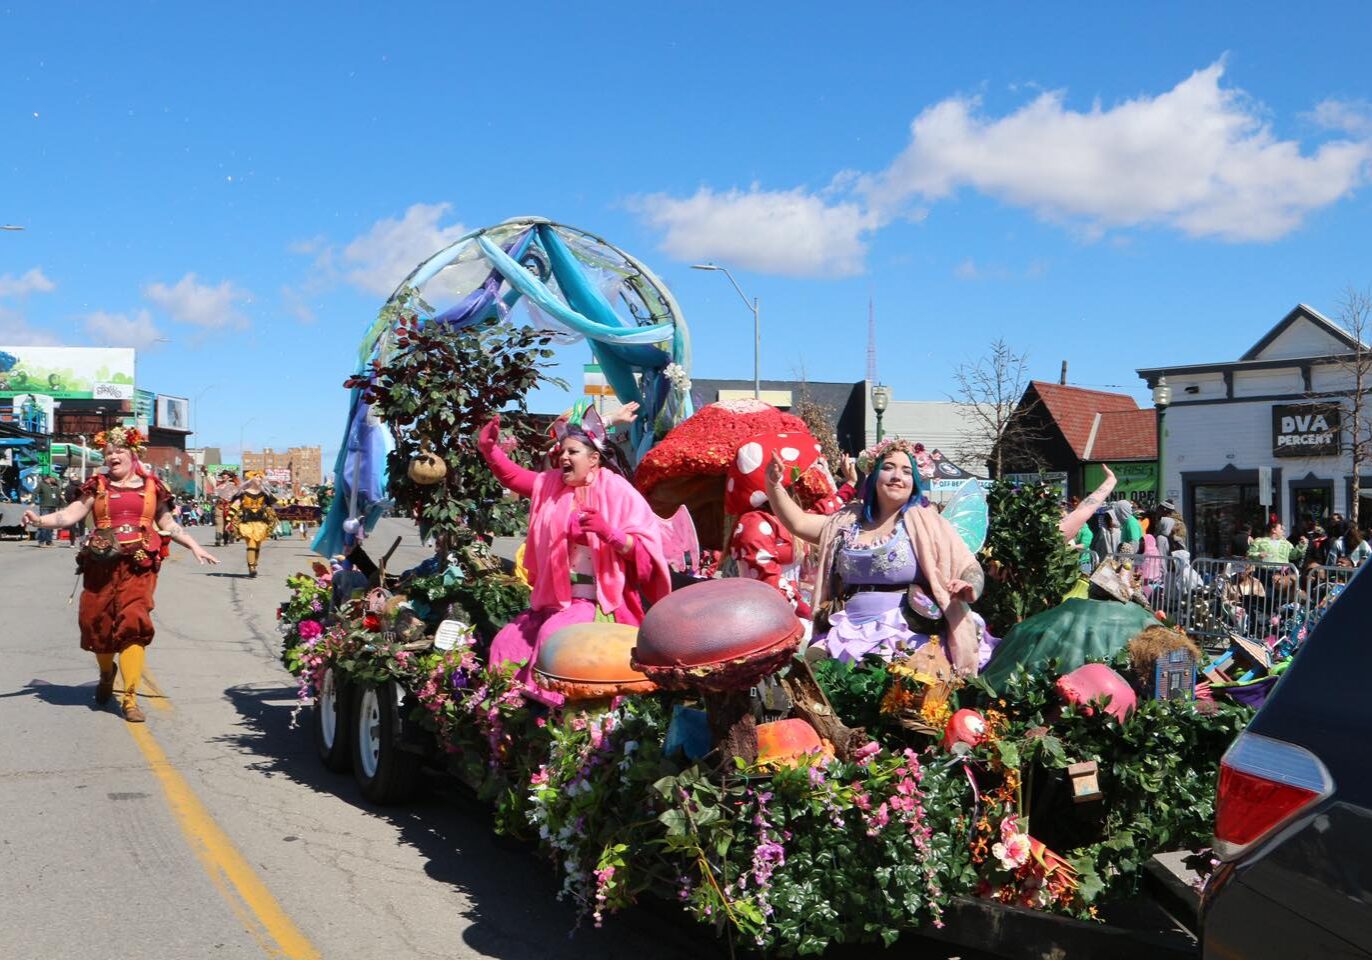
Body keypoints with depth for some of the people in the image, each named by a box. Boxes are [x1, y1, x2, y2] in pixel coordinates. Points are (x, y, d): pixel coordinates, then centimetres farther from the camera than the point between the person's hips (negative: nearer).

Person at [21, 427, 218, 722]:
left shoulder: (151, 486, 11)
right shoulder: (98, 486, 10)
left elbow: (168, 524, 17)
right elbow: (71, 514, 0)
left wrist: (194, 546, 10)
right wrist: (40, 520, -16)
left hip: (138, 565, -1)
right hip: (102, 564, 2)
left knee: (133, 624, -12)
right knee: (96, 622, 6)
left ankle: (130, 698, -10)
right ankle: (107, 672, 39)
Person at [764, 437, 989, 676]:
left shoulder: (924, 522, 3)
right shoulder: (849, 520, 17)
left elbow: (971, 569, 0)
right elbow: (798, 522, 18)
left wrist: (970, 591, -23)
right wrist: (773, 485, 4)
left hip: (910, 636, -4)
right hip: (851, 635, 4)